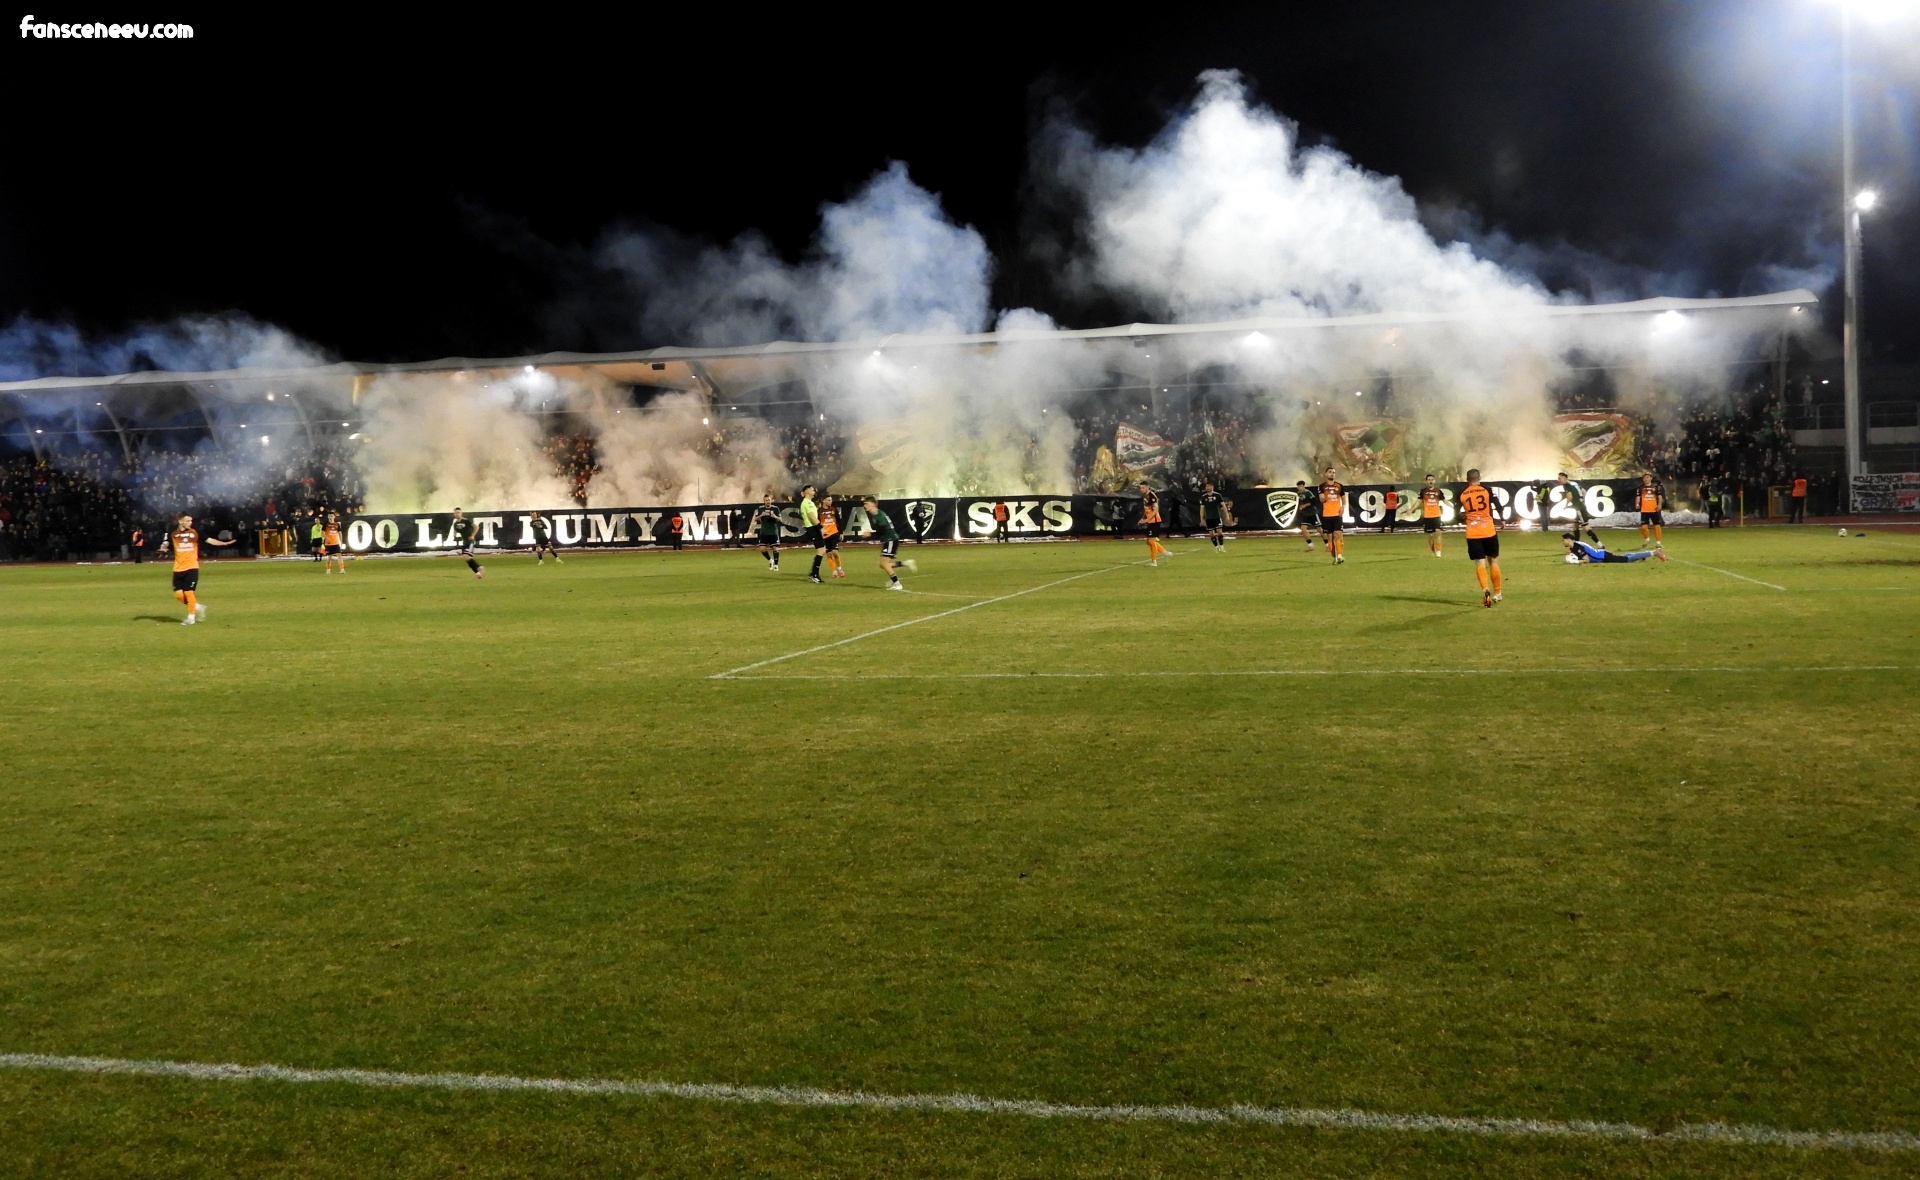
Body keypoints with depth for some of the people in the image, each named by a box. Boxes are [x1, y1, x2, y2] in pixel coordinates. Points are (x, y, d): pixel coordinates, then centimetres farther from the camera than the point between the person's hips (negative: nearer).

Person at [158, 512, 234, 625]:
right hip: (178, 569, 2)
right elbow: (165, 545, -1)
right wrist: (163, 548, -24)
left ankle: (191, 617, 6)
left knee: (189, 592, -7)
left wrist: (224, 543, -11)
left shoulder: (195, 532, 1)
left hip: (192, 567, -2)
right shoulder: (173, 534, 3)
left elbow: (209, 540, -1)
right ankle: (197, 607, 22)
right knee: (178, 594, 0)